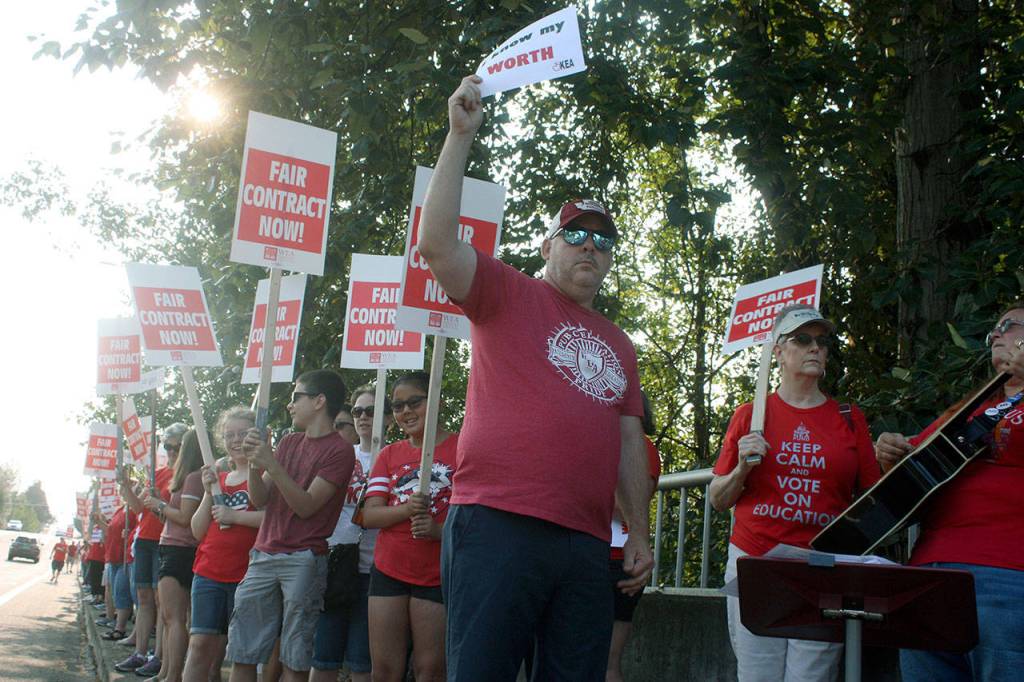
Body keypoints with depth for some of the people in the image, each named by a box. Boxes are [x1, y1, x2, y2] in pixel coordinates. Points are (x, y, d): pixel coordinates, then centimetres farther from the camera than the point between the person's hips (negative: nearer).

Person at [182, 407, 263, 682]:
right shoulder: (217, 479, 19)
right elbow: (198, 531, 15)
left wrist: (234, 516, -15)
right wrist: (209, 493, 3)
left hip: (246, 576, -5)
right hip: (208, 574, 5)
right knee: (200, 643, -4)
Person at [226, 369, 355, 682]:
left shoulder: (339, 449, -3)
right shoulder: (288, 442, 18)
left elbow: (306, 506, -11)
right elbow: (260, 499, 12)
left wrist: (271, 464, -17)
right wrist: (254, 462, -5)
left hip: (304, 560, -6)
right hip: (263, 556, 6)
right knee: (242, 654, 3)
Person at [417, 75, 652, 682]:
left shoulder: (620, 346, 22)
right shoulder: (509, 296, 6)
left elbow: (630, 442, 22)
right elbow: (437, 244, -9)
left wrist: (640, 534, 16)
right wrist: (462, 134, -9)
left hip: (586, 544, 6)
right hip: (498, 524, -6)